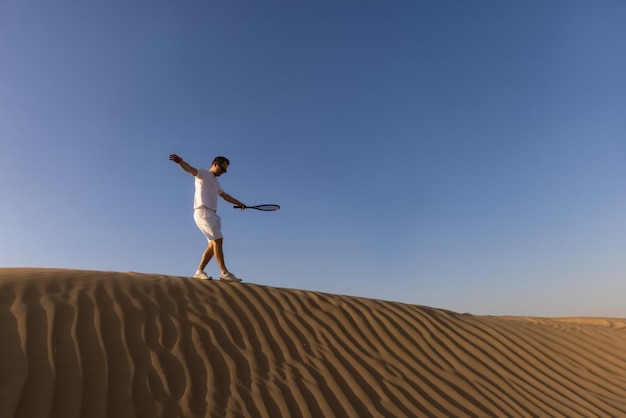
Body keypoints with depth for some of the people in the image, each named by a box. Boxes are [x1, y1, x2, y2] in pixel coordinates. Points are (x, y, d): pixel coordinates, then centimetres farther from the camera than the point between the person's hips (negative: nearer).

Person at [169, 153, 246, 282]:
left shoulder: (216, 182, 28)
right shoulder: (203, 174, 3)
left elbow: (225, 195, 40)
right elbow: (190, 169, -16)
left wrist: (239, 203, 41)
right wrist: (180, 162, -37)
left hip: (211, 214, 9)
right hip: (202, 211, -9)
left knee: (213, 244, 5)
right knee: (217, 239, -16)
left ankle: (199, 271, 10)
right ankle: (224, 273, -17)